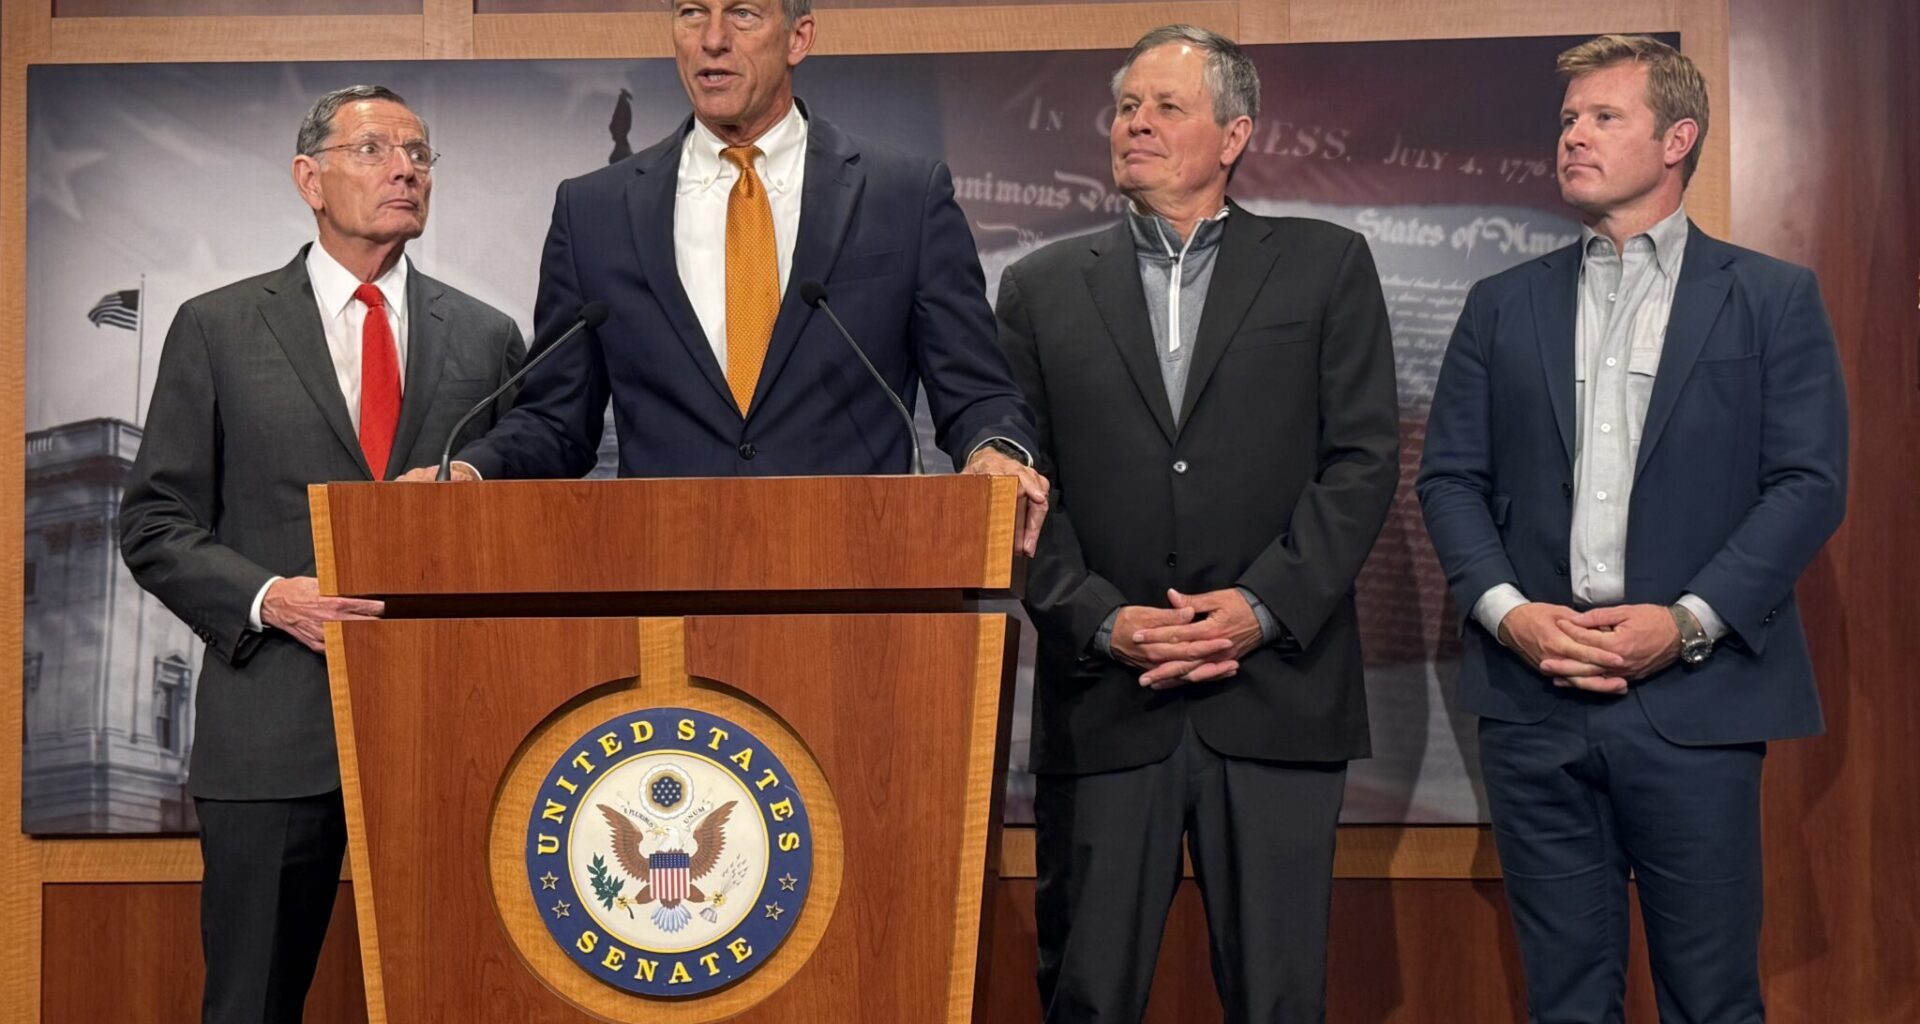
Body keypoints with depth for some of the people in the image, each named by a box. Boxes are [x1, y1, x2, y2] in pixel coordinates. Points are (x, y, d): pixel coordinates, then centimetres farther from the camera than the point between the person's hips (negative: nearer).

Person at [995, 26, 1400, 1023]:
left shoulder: (1326, 265, 9)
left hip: (1275, 693, -1)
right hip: (1103, 699, 1)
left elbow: (1364, 458, 2)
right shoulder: (1042, 287, 12)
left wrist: (1266, 604, -10)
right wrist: (1099, 620, -8)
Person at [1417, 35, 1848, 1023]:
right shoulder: (1502, 304, 13)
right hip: (1534, 698, 2)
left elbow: (1809, 482, -2)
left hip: (1696, 700, -2)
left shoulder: (1774, 299, 5)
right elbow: (1450, 476, 8)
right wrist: (1506, 610, -9)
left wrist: (1689, 620, -14)